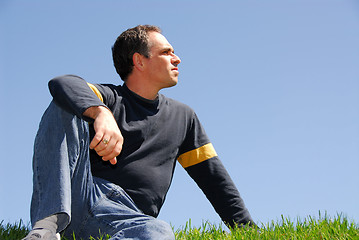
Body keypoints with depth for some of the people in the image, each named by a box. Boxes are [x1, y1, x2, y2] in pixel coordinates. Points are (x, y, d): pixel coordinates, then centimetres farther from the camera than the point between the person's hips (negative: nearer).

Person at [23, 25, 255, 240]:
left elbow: (214, 178, 26)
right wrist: (102, 113, -34)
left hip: (126, 215, 2)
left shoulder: (183, 116, 25)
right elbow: (64, 84, -13)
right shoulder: (109, 98, 10)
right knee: (65, 108, -21)